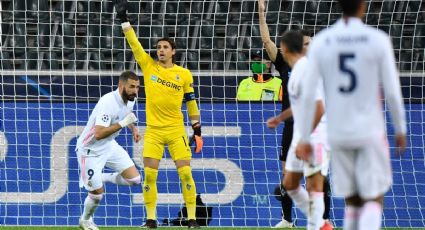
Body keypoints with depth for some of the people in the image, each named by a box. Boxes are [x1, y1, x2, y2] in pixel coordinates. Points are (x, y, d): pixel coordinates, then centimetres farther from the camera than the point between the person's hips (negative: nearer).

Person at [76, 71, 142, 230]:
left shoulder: (130, 99, -5)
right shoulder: (108, 102, -32)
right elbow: (99, 133, -39)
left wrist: (134, 129, 6)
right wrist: (123, 123, -38)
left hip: (109, 146, 8)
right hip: (90, 150, -7)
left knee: (134, 179, -4)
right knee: (97, 194, -4)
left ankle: (103, 178, 21)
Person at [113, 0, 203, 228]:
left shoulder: (184, 74, 2)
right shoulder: (148, 66, 4)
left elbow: (191, 103, 8)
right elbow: (134, 43, -2)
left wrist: (197, 131, 6)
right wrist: (123, 19, -10)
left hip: (176, 131, -1)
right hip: (153, 131, 1)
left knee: (185, 173, -6)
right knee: (149, 175, -5)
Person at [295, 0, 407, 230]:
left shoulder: (320, 43, -4)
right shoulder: (379, 40, -10)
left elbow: (308, 94, -5)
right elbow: (392, 92, -8)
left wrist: (304, 139, 1)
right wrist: (400, 129, 6)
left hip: (338, 134, 3)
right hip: (370, 133, -3)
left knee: (353, 201, 17)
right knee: (374, 201, 2)